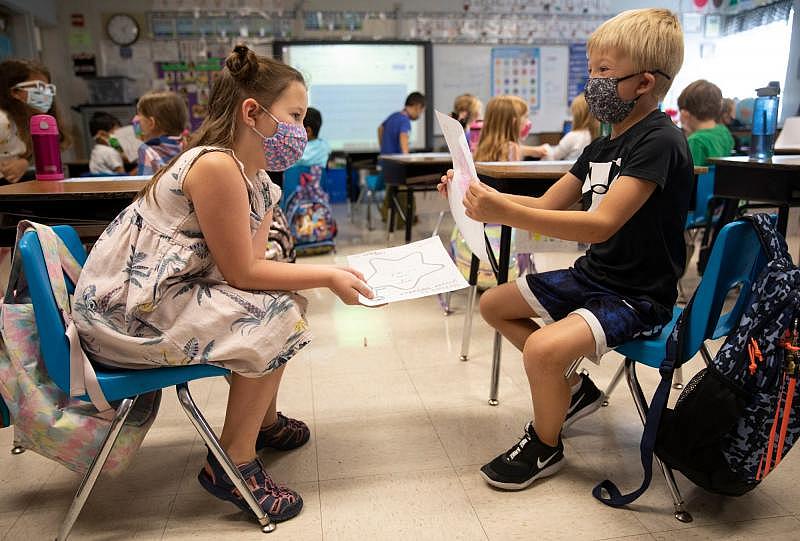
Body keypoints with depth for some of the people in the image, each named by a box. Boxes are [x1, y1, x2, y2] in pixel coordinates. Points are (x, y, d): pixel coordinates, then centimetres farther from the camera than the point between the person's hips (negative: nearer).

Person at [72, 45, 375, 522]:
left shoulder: (259, 180, 6)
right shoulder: (216, 165, -23)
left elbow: (252, 264, 1)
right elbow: (243, 272, -20)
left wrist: (329, 275, -8)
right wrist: (327, 275, -14)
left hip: (165, 295, 10)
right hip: (125, 309, -10)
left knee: (284, 302, 12)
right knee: (276, 317, -16)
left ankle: (263, 419, 30)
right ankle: (234, 462, -1)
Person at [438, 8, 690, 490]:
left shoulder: (658, 141, -20)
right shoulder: (603, 147, 7)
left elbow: (602, 224, -32)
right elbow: (548, 205, 10)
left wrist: (505, 213, -40)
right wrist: (484, 195, -6)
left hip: (639, 296, -9)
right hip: (593, 276, 10)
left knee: (543, 349, -31)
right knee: (494, 304, 13)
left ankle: (546, 446, 0)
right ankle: (573, 388, 19)